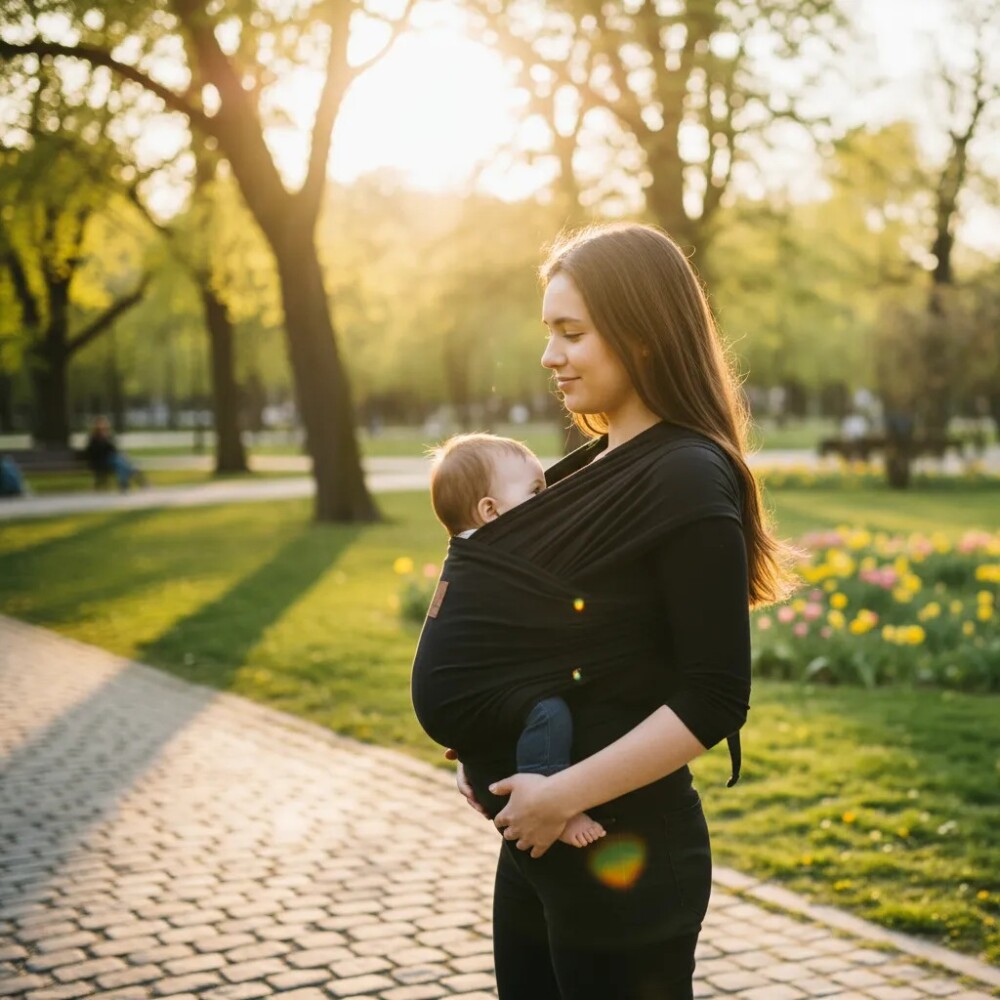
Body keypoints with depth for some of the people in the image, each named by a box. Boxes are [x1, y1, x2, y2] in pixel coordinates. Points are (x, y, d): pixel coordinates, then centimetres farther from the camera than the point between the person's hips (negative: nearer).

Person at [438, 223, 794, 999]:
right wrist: (484, 749, 3)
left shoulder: (687, 480, -16)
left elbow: (714, 701, -19)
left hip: (621, 856, -8)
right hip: (537, 842, 8)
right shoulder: (589, 469, 8)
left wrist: (564, 794, -18)